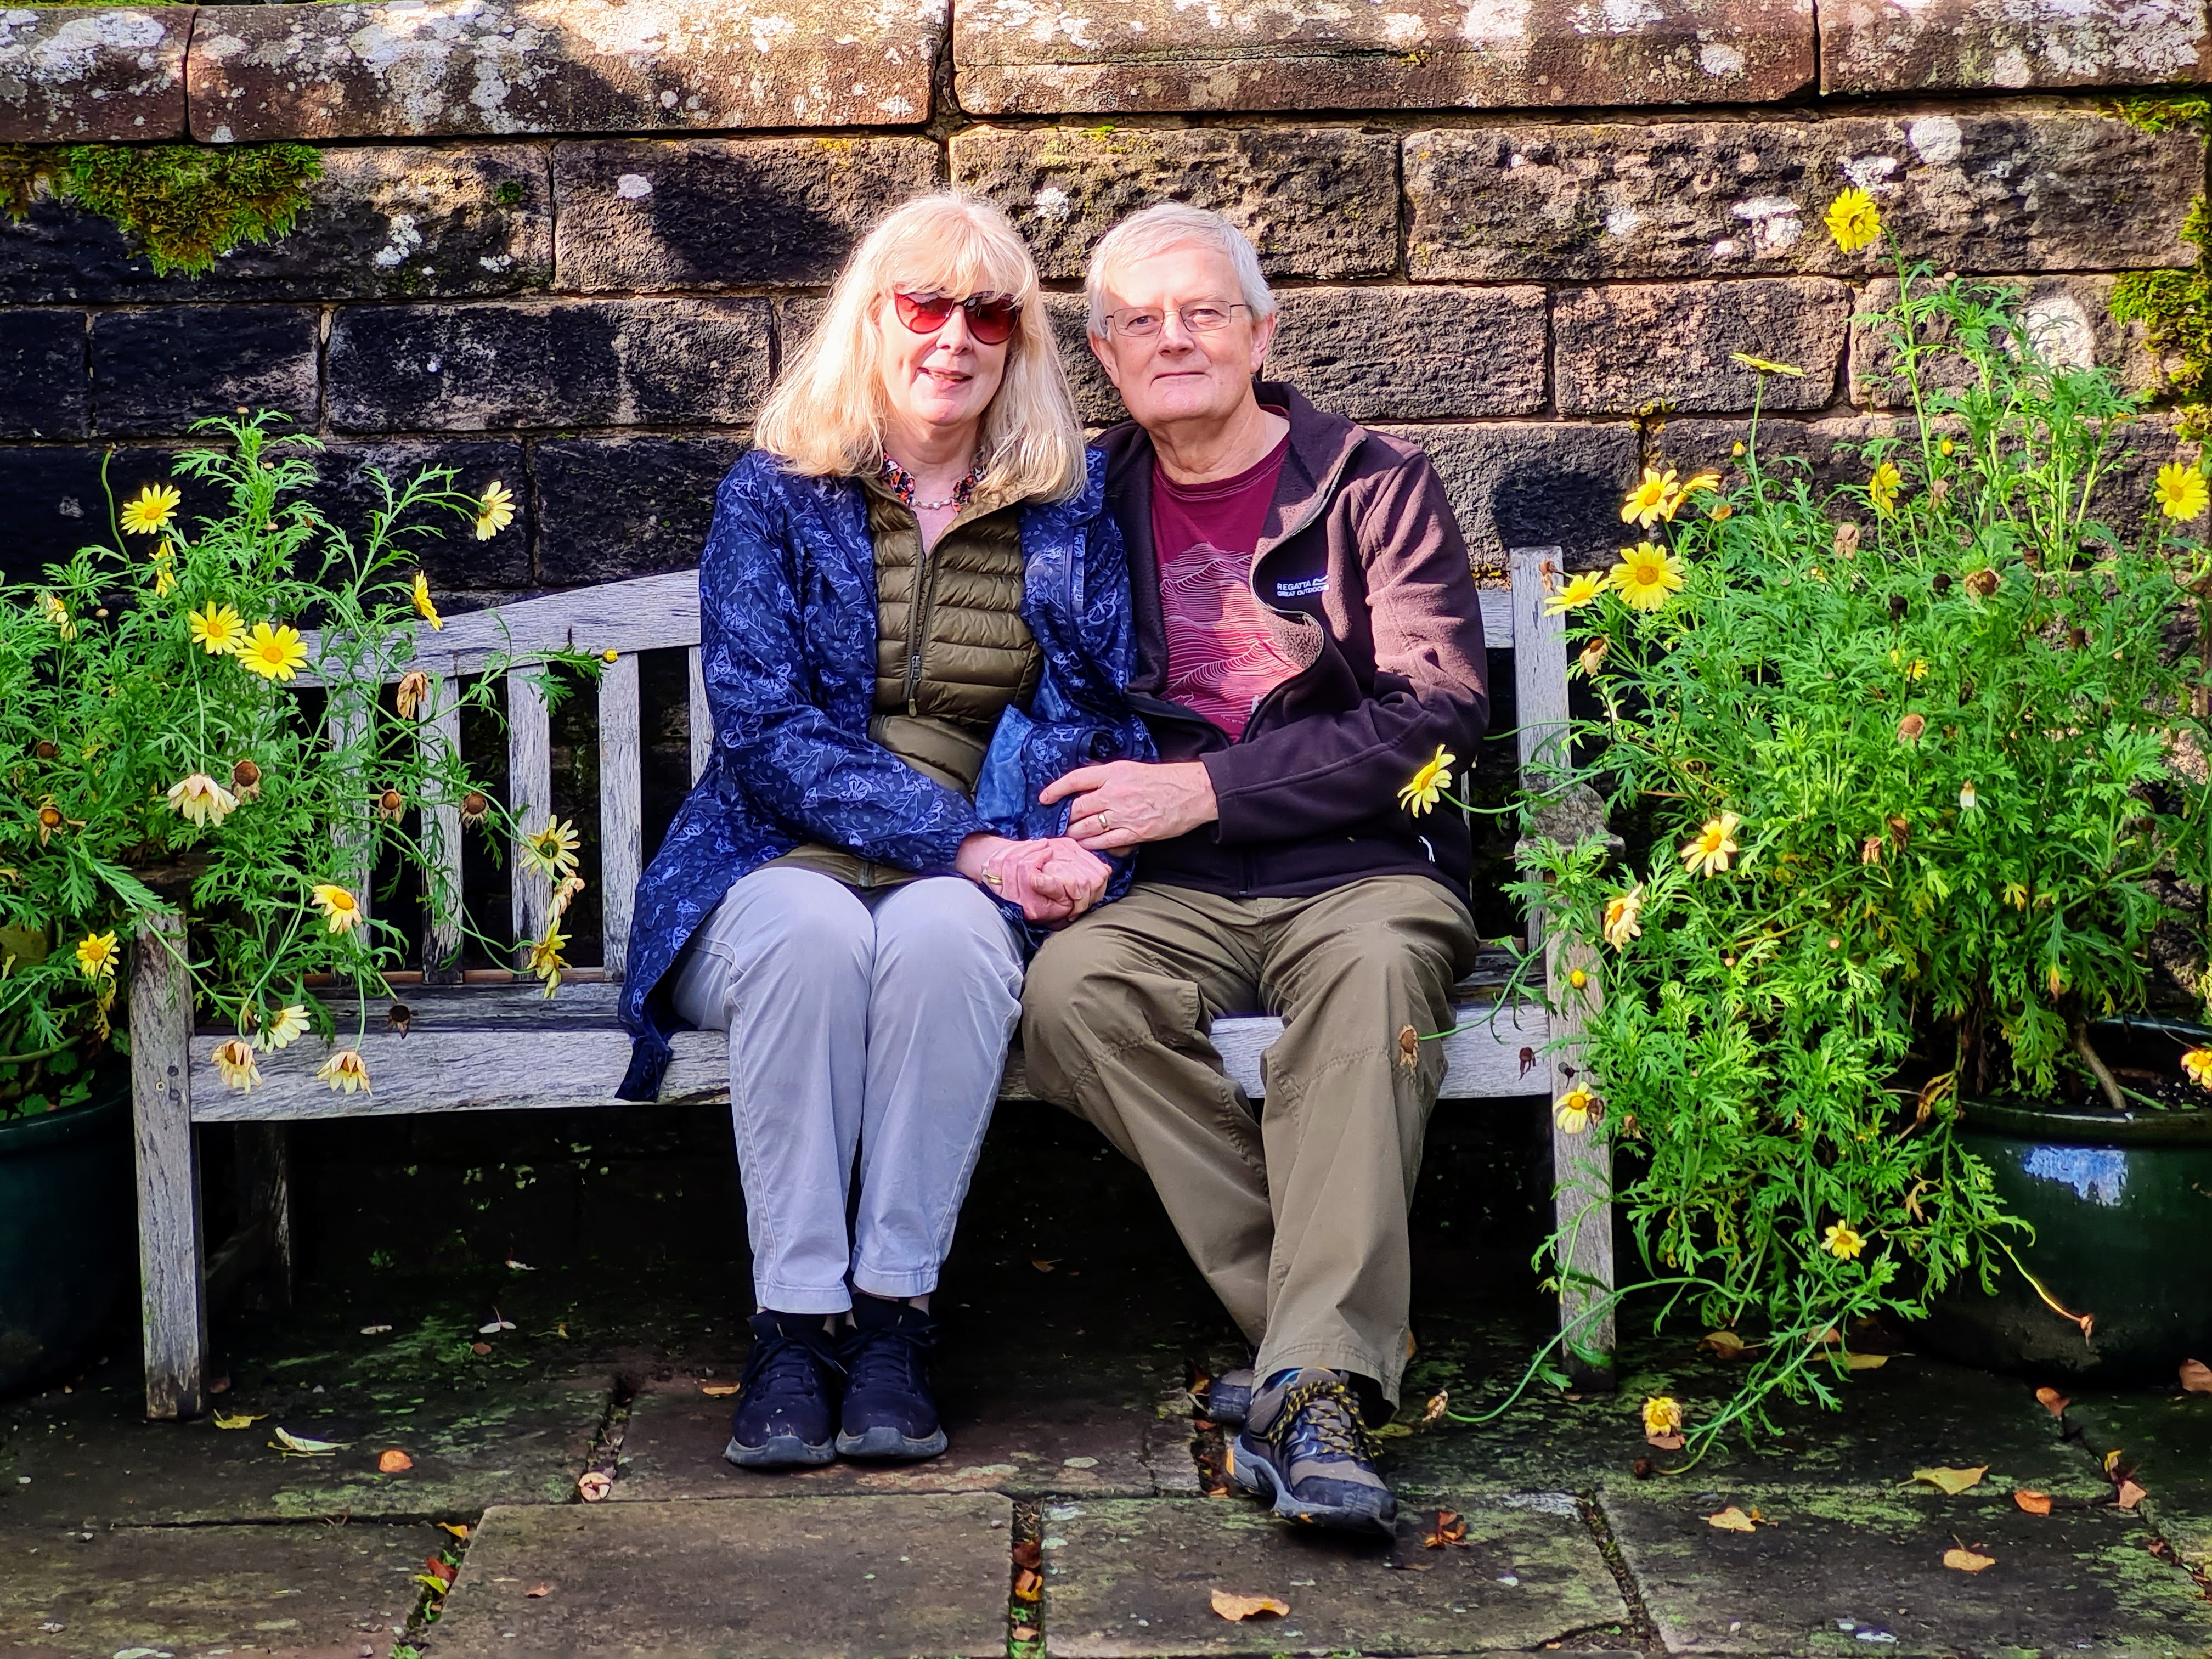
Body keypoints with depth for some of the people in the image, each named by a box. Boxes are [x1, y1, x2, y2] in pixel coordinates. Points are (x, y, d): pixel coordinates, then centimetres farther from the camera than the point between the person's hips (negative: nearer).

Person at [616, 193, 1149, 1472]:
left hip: (971, 885, 1)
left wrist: (1086, 851, -15)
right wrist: (962, 842, -18)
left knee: (943, 935, -34)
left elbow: (1105, 717, 9)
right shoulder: (773, 497, 5)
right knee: (810, 930, -35)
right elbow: (764, 724, -7)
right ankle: (793, 1321, -28)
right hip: (784, 860, -1)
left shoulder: (1069, 514, 12)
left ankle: (895, 1316, -26)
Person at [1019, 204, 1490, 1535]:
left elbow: (1435, 713, -5)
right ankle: (1337, 1325, -29)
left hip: (1363, 873, -2)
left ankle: (1319, 1386, -42)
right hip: (1176, 898, 2)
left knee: (1373, 969, -37)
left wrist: (1203, 790, -12)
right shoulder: (1092, 506, 15)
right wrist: (1083, 830, -1)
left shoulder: (1375, 485, 6)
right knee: (1072, 987, -30)